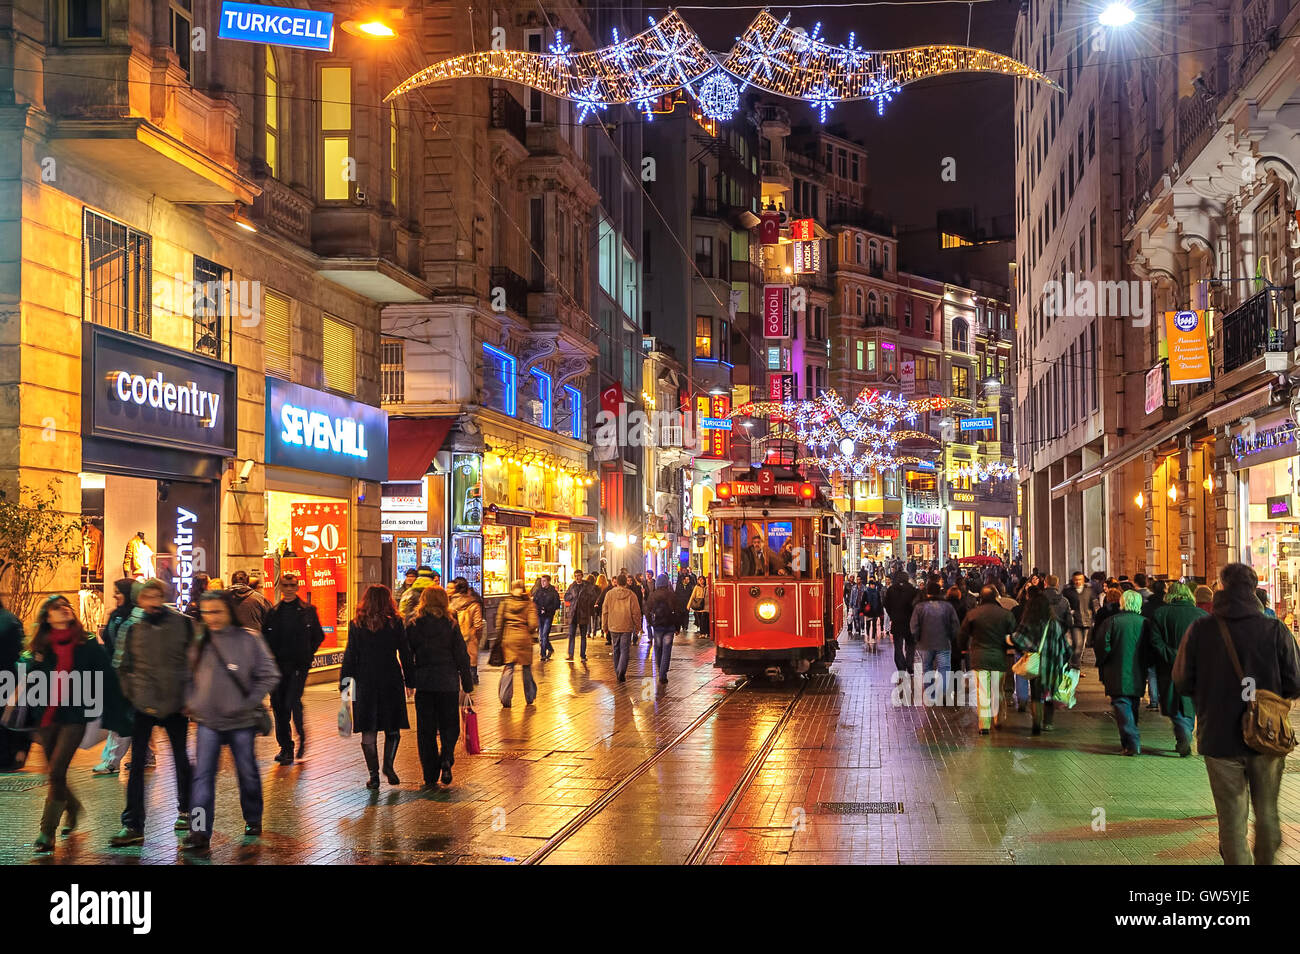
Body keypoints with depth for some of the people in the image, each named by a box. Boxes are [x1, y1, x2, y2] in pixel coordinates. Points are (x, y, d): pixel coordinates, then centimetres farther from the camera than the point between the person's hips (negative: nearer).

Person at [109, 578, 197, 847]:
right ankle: (132, 826, 0)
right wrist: (132, 695, -1)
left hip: (176, 704, 0)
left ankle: (185, 811, 32)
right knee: (136, 763, -2)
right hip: (143, 705, 0)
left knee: (181, 759, 13)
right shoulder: (132, 628, 0)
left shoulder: (183, 624, -3)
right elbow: (122, 666, 7)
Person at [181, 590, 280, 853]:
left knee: (248, 773, 12)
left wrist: (249, 703, -9)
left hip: (241, 722, -2)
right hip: (207, 722, 2)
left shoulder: (249, 640, -8)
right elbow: (189, 677, 16)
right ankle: (200, 832, -5)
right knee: (203, 776, -6)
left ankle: (253, 820, 32)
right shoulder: (199, 643, 2)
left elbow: (269, 676, -5)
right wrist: (191, 703, 3)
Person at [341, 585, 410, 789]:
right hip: (391, 681, 0)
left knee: (368, 732, 6)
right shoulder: (395, 623, -4)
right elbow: (405, 654, 0)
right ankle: (388, 764, -6)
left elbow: (350, 656, 0)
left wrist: (344, 683, 7)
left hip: (365, 682, 0)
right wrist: (409, 679, 9)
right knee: (393, 729, 12)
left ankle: (373, 774, 4)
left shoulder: (356, 625, -2)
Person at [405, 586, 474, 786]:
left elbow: (407, 657, 3)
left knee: (425, 729, 8)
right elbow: (462, 657, -2)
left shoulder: (413, 625, 0)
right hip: (448, 682, -1)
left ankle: (430, 776, 6)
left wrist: (410, 682, 13)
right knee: (449, 726, 11)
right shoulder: (450, 625, -3)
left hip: (423, 682, 1)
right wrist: (467, 687, 3)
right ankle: (446, 759, -14)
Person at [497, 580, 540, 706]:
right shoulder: (529, 604, -1)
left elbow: (499, 622, 1)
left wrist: (499, 638, 9)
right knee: (527, 667, 12)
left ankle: (505, 698, -7)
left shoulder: (505, 603, 2)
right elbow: (533, 624, -8)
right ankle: (529, 697, 22)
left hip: (508, 637, 0)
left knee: (508, 667, 2)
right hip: (524, 637, 0)